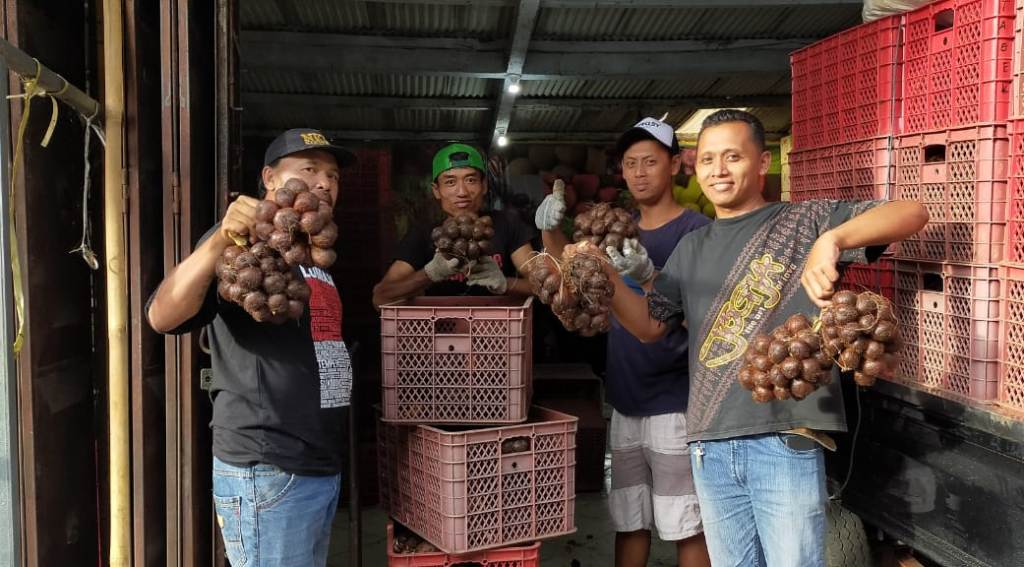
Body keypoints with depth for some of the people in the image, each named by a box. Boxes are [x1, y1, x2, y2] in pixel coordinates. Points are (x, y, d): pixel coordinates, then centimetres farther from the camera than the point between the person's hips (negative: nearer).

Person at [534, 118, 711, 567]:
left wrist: (648, 276, -32)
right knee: (628, 522, 14)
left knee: (685, 526, 1)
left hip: (673, 404, -6)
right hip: (625, 401, 6)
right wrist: (551, 229, -7)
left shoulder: (696, 230, -8)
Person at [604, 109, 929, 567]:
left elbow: (913, 213, -8)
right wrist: (605, 277, -2)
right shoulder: (692, 247, 16)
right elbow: (649, 326, 15)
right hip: (709, 445, 5)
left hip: (784, 440, -4)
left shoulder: (804, 221, 1)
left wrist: (832, 239, -25)